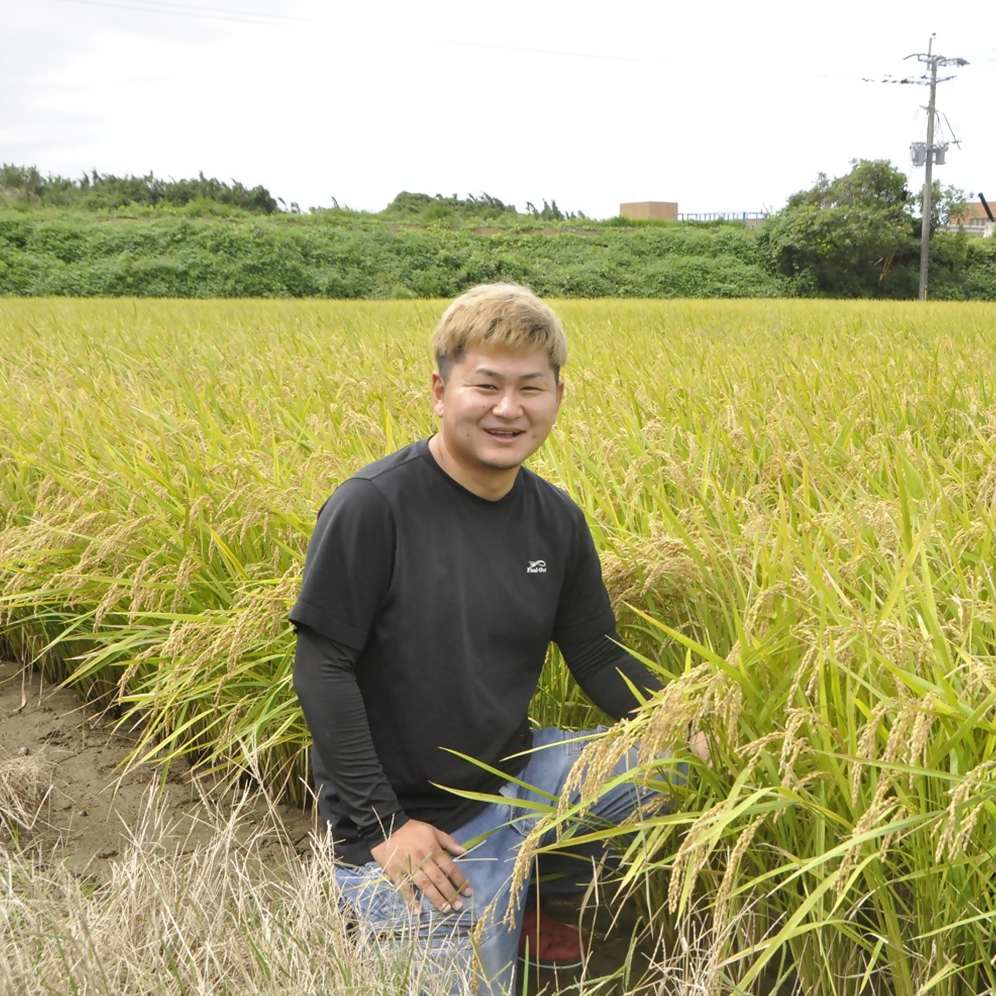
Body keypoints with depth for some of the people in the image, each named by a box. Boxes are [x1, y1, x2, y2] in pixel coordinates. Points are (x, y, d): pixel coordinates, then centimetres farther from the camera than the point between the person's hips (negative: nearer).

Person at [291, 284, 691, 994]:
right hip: (406, 814, -5)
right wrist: (383, 824, -20)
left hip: (513, 773, 6)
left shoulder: (556, 519, -1)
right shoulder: (373, 507, -20)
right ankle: (378, 894, 22)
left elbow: (595, 655, 5)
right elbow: (322, 668, -18)